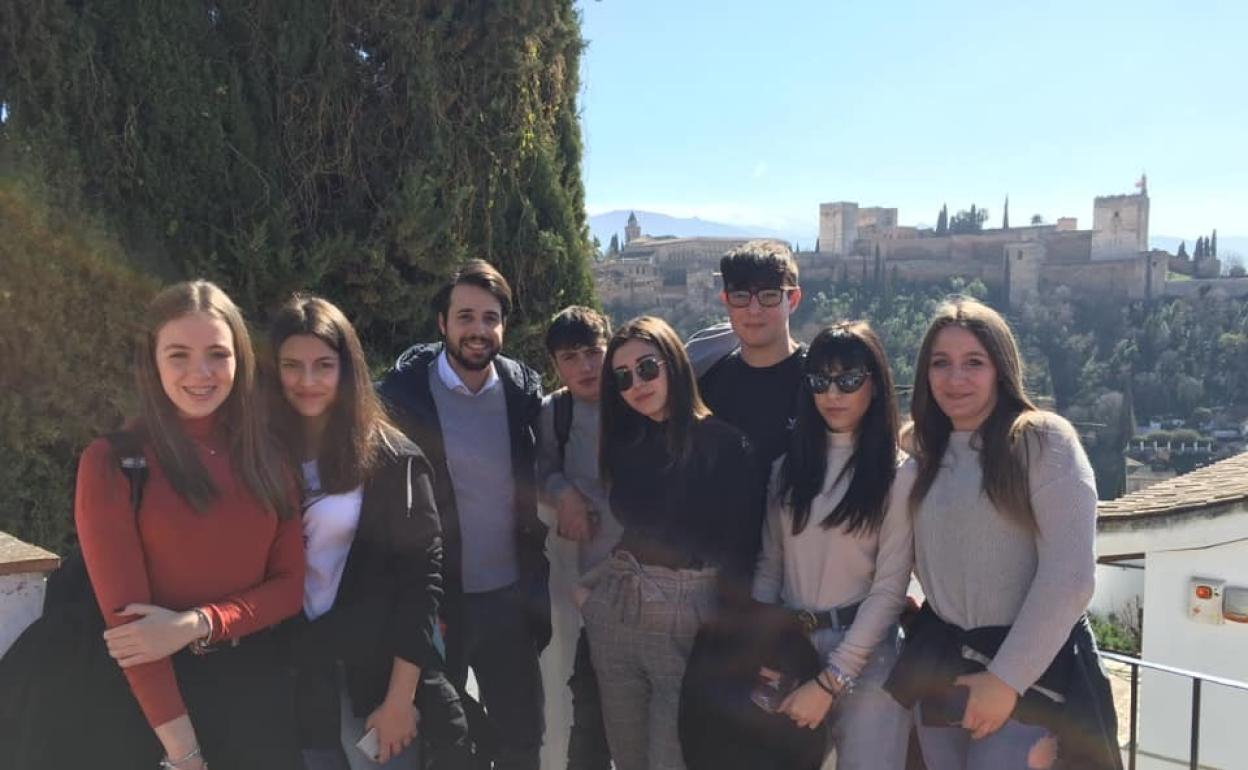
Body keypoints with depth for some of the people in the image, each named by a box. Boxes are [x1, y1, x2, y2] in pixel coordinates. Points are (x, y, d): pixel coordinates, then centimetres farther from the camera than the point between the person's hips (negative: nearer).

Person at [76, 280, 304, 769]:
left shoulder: (266, 457, 2)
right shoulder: (112, 463, -11)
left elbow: (290, 584, 1)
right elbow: (124, 614, -13)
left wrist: (195, 625, -16)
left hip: (255, 684, 4)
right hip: (148, 703, -4)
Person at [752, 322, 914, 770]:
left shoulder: (900, 475, -7)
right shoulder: (788, 467, 8)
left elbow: (889, 589, -11)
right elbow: (769, 564, 8)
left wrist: (830, 681, -15)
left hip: (863, 654, -4)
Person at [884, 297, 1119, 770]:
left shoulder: (1043, 440, -11)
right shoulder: (926, 452, 10)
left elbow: (1069, 576, -16)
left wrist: (1006, 677, -15)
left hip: (1029, 667, -6)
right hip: (937, 660, 6)